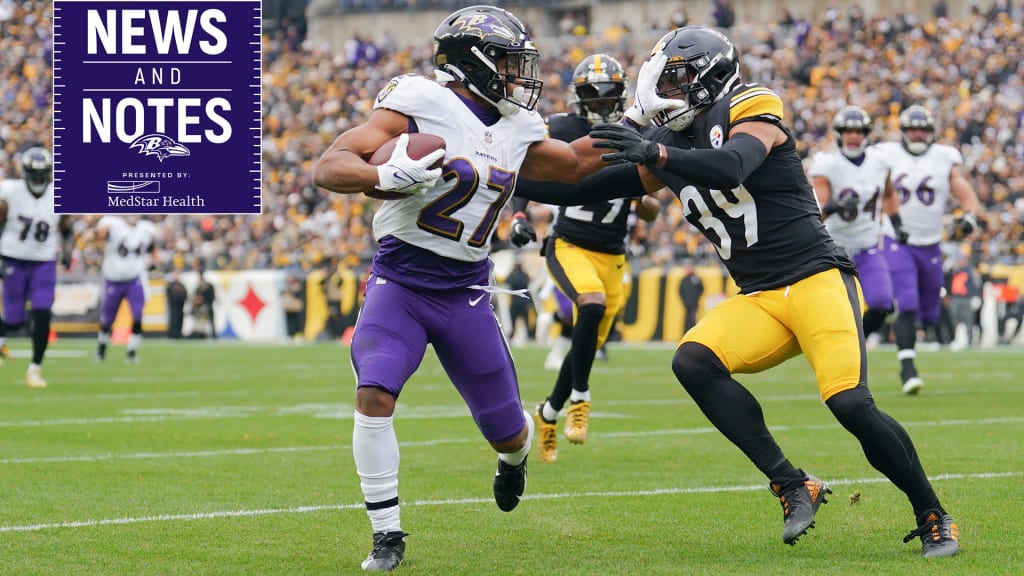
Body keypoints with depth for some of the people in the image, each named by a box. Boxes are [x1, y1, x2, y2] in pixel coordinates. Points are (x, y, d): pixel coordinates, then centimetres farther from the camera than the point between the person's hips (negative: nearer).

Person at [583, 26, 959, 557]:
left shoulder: (749, 110, -8)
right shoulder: (674, 141, 13)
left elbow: (732, 166, -29)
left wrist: (655, 154, -39)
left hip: (815, 279, -7)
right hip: (758, 299, 7)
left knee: (851, 405, -21)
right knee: (693, 362, -20)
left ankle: (933, 518, 0)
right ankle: (792, 487, -15)